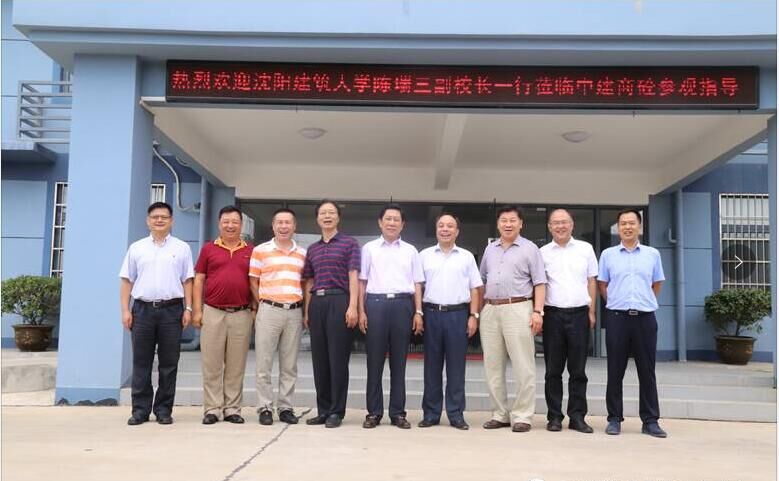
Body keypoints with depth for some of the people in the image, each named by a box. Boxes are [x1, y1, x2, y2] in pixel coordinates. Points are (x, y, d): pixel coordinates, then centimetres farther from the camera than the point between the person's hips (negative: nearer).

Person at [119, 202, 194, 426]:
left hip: (171, 309, -1)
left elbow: (187, 280, 6)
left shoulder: (182, 248, 8)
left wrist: (188, 308, -2)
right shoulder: (136, 248, 10)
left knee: (169, 363, 3)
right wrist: (125, 310, 1)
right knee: (141, 362, 4)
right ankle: (140, 409, 12)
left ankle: (164, 409, 11)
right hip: (143, 309, 1)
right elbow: (126, 280, 8)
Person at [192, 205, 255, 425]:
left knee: (236, 365, 5)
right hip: (213, 312, 0)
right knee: (211, 364, 2)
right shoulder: (208, 249, 8)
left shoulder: (250, 251, 9)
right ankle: (212, 408, 10)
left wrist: (255, 310, 4)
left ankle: (233, 409, 13)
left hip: (241, 314, 1)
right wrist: (197, 310, -1)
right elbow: (198, 280, 7)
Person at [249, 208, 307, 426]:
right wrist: (263, 304, 1)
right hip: (269, 310, -2)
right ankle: (265, 407, 8)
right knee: (264, 364, 0)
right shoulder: (260, 251, 4)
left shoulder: (303, 254, 11)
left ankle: (285, 407, 16)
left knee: (289, 365, 7)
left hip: (294, 311, 3)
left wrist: (303, 308, 6)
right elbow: (253, 282, 5)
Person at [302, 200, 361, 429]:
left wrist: (352, 306, -14)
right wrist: (306, 311, 12)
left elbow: (353, 276, -4)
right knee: (319, 360, 8)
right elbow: (309, 282, 19)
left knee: (338, 359, -3)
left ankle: (336, 411, 4)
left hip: (339, 301, -5)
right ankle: (323, 410, 17)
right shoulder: (312, 249, 18)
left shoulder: (350, 243, 4)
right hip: (317, 303, 5)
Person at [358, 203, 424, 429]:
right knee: (374, 360, 1)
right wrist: (361, 310, 0)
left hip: (402, 304, 1)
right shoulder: (369, 248, 10)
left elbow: (417, 284, 12)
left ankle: (398, 412, 11)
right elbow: (362, 282, 8)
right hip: (375, 303, -1)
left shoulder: (410, 251, 14)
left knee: (399, 361, 4)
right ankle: (374, 412, 8)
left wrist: (418, 312, 3)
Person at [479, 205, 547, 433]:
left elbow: (539, 283, -3)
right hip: (490, 310, 5)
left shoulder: (529, 249, 2)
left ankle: (522, 416, 4)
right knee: (492, 366, 8)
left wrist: (538, 311, -12)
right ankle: (500, 414, 17)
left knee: (523, 367, -3)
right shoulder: (490, 249, 16)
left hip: (517, 309, -5)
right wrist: (479, 309, 15)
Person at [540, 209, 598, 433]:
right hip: (553, 314, 0)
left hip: (579, 313, 0)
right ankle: (554, 417, 12)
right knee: (553, 370, 4)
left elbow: (591, 281, 11)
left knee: (578, 370, 5)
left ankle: (577, 417, 12)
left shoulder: (585, 249, 8)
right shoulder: (543, 253, 6)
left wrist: (592, 311, 6)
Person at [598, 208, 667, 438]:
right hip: (617, 317, 0)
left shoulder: (652, 254, 7)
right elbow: (602, 285, 12)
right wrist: (617, 303, 9)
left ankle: (650, 420, 13)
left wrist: (644, 303, 13)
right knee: (615, 371, 4)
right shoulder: (608, 254, 5)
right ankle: (614, 418, 12)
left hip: (645, 317, 1)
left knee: (647, 371, 5)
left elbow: (657, 284, 17)